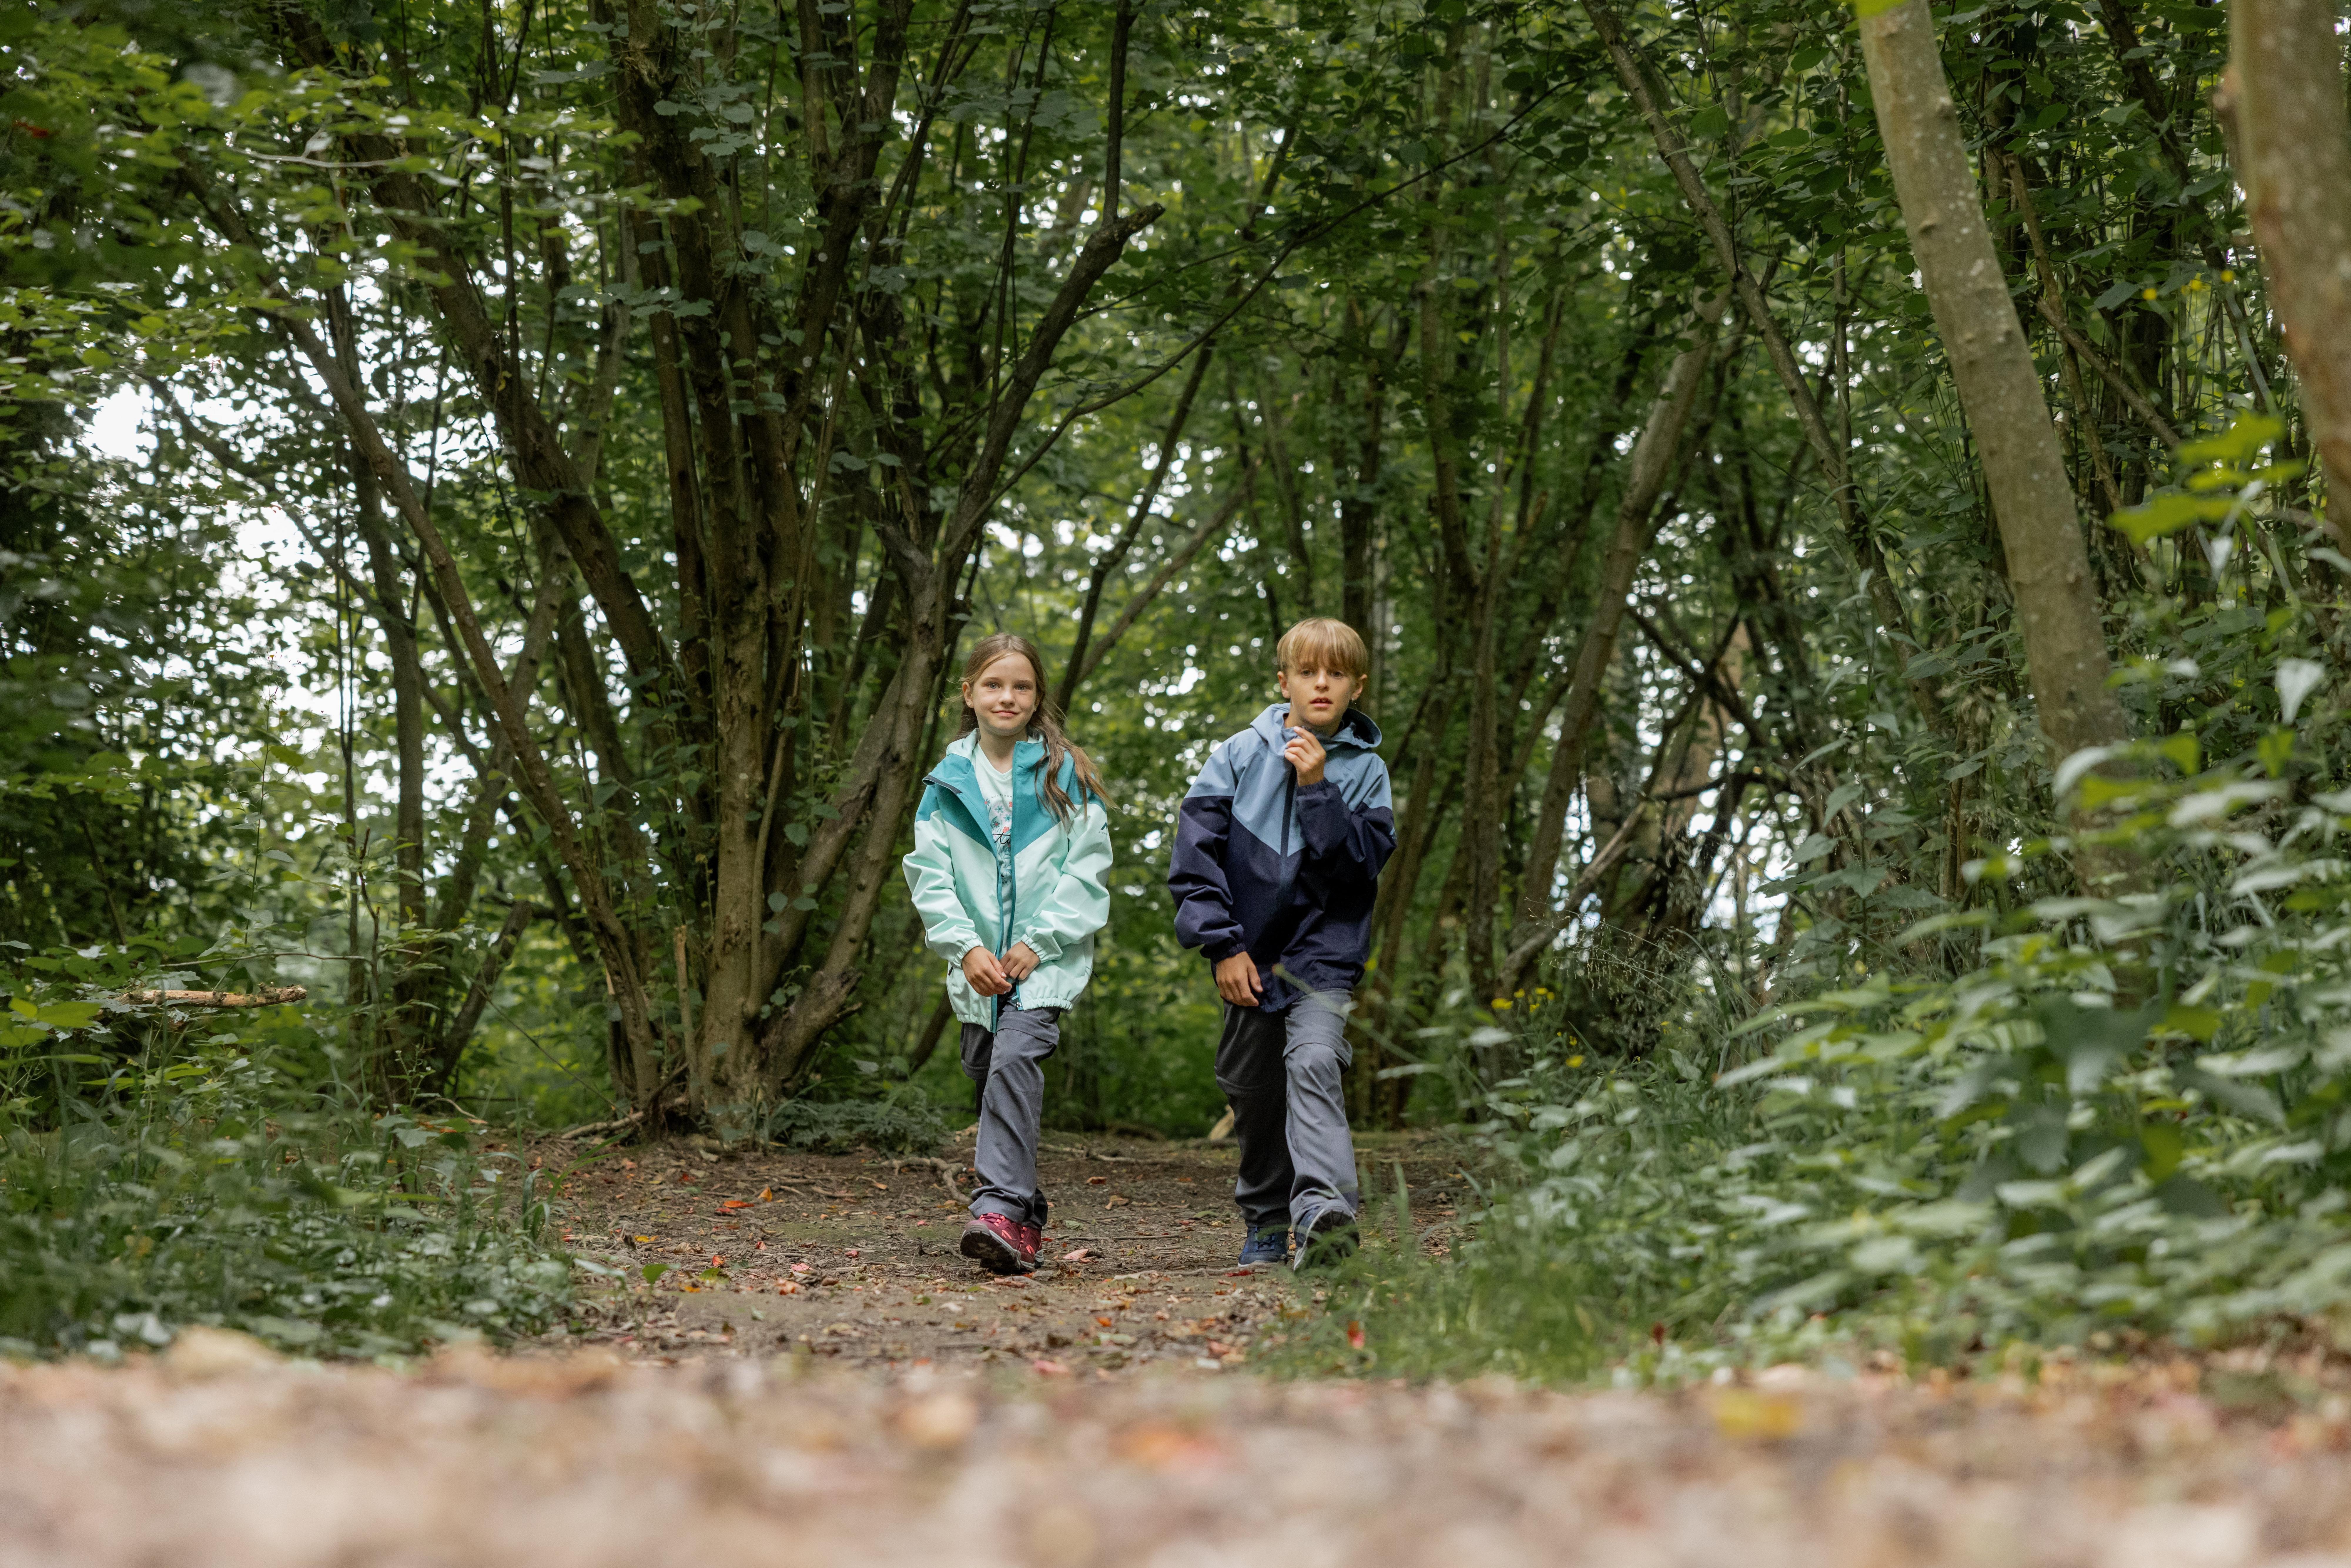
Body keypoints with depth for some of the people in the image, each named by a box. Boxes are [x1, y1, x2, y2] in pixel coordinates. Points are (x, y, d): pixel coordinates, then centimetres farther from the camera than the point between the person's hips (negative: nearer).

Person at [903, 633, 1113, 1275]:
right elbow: (930, 876, 4)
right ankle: (1026, 1216, 25)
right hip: (978, 964, 4)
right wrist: (966, 947, -9)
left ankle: (1000, 1211, -33)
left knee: (1017, 1059, -24)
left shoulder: (1065, 774, 1)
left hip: (1047, 957, -4)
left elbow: (1087, 868, -2)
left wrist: (1038, 942, -11)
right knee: (989, 1076, 9)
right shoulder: (947, 782, 8)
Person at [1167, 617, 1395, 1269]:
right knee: (1252, 1092, 9)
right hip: (1249, 955, 2)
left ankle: (1322, 1205, -39)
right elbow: (1194, 852, -1)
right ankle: (1268, 1223, 26)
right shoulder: (1241, 755, 2)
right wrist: (1223, 946, -7)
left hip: (1324, 952, -2)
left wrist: (1317, 791, -18)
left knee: (1314, 1063, -25)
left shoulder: (1364, 769, 1)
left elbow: (1366, 863, -10)